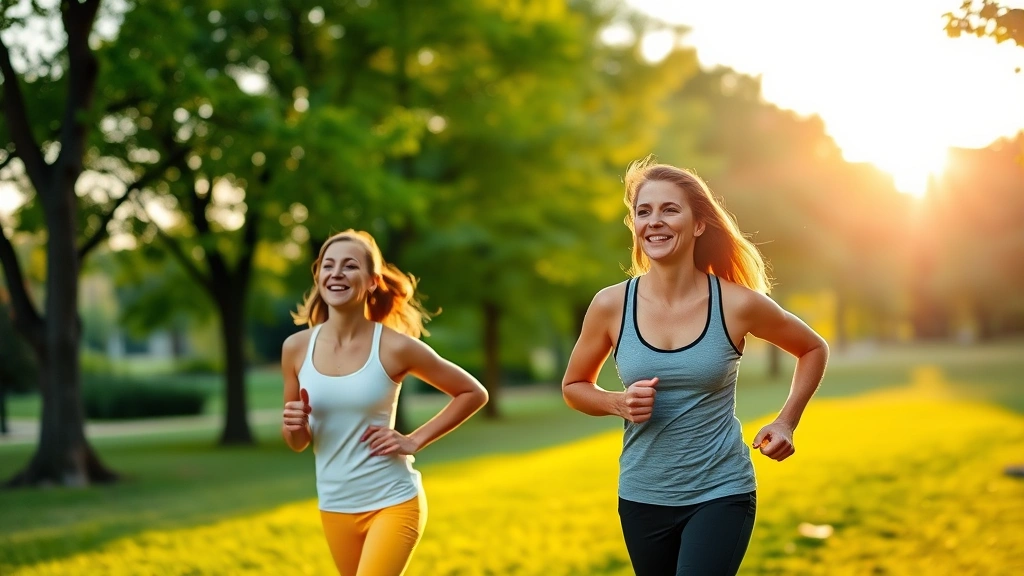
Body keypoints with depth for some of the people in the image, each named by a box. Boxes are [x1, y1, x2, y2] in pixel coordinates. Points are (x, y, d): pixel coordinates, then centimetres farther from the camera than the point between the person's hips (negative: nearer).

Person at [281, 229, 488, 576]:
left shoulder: (395, 347, -12)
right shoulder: (296, 348, -3)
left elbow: (473, 393, -1)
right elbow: (297, 443, 8)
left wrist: (414, 441, -9)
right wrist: (293, 428, -16)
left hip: (394, 502, -4)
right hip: (335, 507, 4)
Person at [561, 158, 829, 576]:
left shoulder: (737, 305, -10)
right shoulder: (611, 305, -7)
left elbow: (814, 349, 9)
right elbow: (574, 387, 8)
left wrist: (786, 422, -2)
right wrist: (620, 404, -12)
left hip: (721, 494, -3)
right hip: (642, 499, 3)